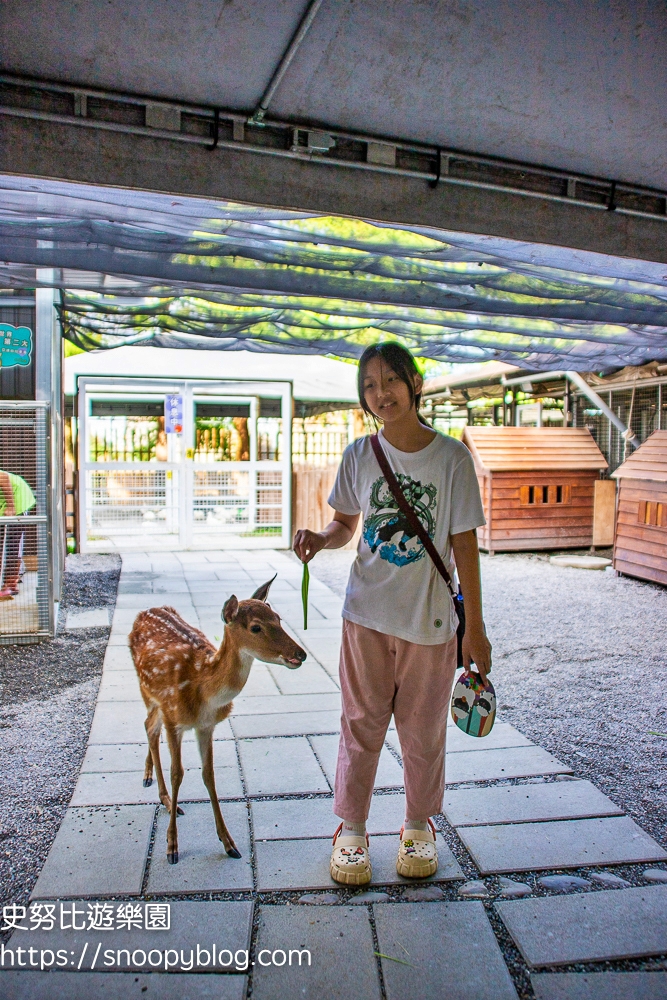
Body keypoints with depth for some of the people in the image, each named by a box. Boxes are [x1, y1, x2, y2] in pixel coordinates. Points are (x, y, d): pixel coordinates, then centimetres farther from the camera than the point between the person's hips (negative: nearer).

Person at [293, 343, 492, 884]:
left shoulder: (451, 457, -9)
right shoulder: (360, 454, -2)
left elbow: (464, 545, -6)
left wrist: (475, 628, -4)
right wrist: (320, 539, -13)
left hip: (431, 620, -1)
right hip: (367, 615, 2)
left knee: (424, 729, 13)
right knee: (361, 724, 11)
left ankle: (419, 825, 37)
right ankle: (352, 828, 31)